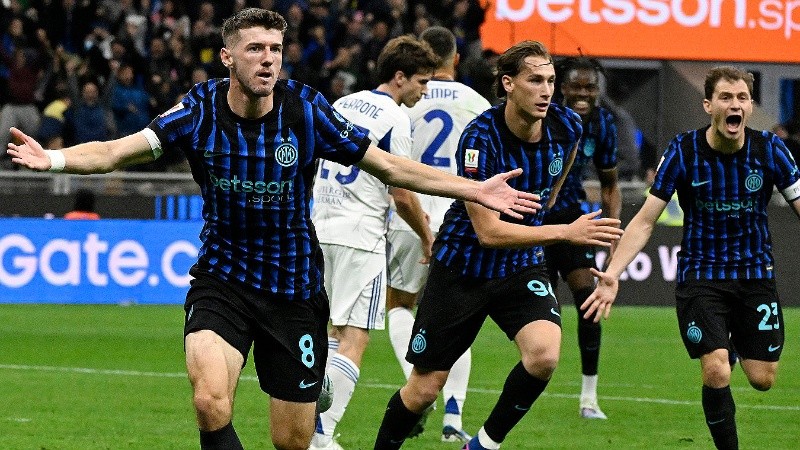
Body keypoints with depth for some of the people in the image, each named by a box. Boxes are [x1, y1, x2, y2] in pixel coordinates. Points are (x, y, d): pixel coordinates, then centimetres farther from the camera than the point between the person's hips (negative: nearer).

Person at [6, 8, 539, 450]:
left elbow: (390, 167, -2)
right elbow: (115, 151, -14)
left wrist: (476, 190, -6)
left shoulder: (306, 110, -10)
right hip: (222, 277, -1)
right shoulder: (200, 109, -10)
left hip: (294, 285, 1)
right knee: (211, 402, -26)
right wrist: (54, 158, -33)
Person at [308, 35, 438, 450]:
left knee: (335, 332, 19)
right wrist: (428, 238, 7)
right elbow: (402, 195, -10)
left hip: (322, 225, 8)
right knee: (354, 340, -9)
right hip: (359, 236, -8)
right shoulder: (394, 118, -10)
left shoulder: (342, 104, 13)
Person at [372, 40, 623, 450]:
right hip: (462, 267, -4)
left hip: (521, 266, 4)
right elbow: (488, 232, -29)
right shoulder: (480, 137, -25)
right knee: (424, 389, 2)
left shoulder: (567, 127, -9)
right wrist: (566, 232, -33)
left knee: (544, 354, -24)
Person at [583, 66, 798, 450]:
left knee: (762, 378, 3)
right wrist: (613, 273, -19)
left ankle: (740, 343, 39)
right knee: (716, 372, -16)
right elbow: (645, 221, -8)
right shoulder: (683, 152, -11)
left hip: (756, 274, 2)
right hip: (701, 272, -2)